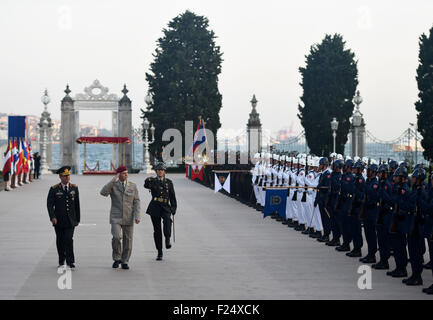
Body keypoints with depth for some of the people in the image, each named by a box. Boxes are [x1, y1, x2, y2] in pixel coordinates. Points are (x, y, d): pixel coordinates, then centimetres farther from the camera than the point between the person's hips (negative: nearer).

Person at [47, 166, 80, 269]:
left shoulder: (74, 188, 6)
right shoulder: (54, 189, -1)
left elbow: (77, 204, 10)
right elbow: (49, 204, -6)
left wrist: (78, 219, 10)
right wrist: (52, 217, -19)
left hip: (70, 220, 0)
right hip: (59, 221, 0)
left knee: (69, 239, -14)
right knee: (60, 241, 8)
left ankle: (70, 262, -7)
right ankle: (61, 262, 23)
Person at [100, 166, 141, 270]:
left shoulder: (133, 186, 5)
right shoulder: (112, 185, 1)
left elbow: (136, 202, 1)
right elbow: (103, 192, -18)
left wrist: (137, 216, -10)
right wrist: (113, 180, -20)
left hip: (128, 218, 2)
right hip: (116, 218, -2)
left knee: (127, 241, 2)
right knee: (116, 237, -19)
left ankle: (125, 262, 16)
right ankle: (117, 258, 1)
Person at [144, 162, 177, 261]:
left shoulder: (168, 182, 11)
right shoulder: (153, 181, 6)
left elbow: (172, 196, 12)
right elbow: (146, 186, -18)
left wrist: (174, 208, 2)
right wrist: (148, 181, -41)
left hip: (165, 206, 0)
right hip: (155, 207, 0)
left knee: (167, 220, -34)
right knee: (157, 229, 3)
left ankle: (167, 240, -36)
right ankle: (159, 253, 10)